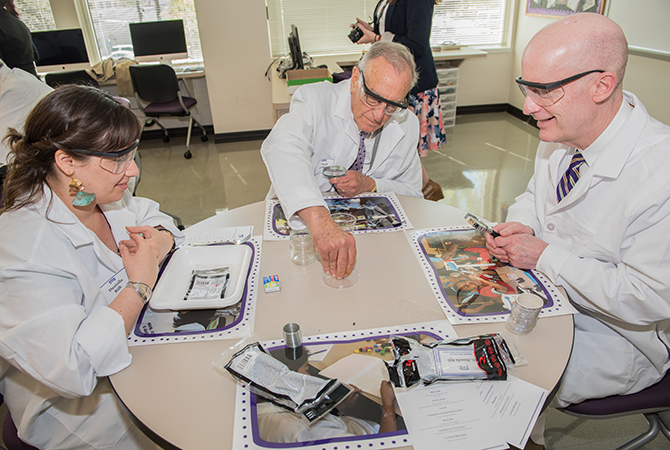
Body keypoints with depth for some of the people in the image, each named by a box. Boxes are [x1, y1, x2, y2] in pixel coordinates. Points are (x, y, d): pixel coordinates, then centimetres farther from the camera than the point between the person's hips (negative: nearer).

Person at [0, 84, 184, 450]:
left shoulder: (98, 195, -4)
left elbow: (156, 220, 12)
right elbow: (71, 370, -35)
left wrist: (159, 240, -12)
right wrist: (140, 284, -27)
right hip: (79, 406, -7)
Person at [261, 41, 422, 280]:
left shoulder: (407, 126, -2)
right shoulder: (314, 99, -17)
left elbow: (413, 195, 7)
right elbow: (283, 148, -38)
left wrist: (370, 185, -15)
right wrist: (318, 220, -56)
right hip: (297, 222, -4)